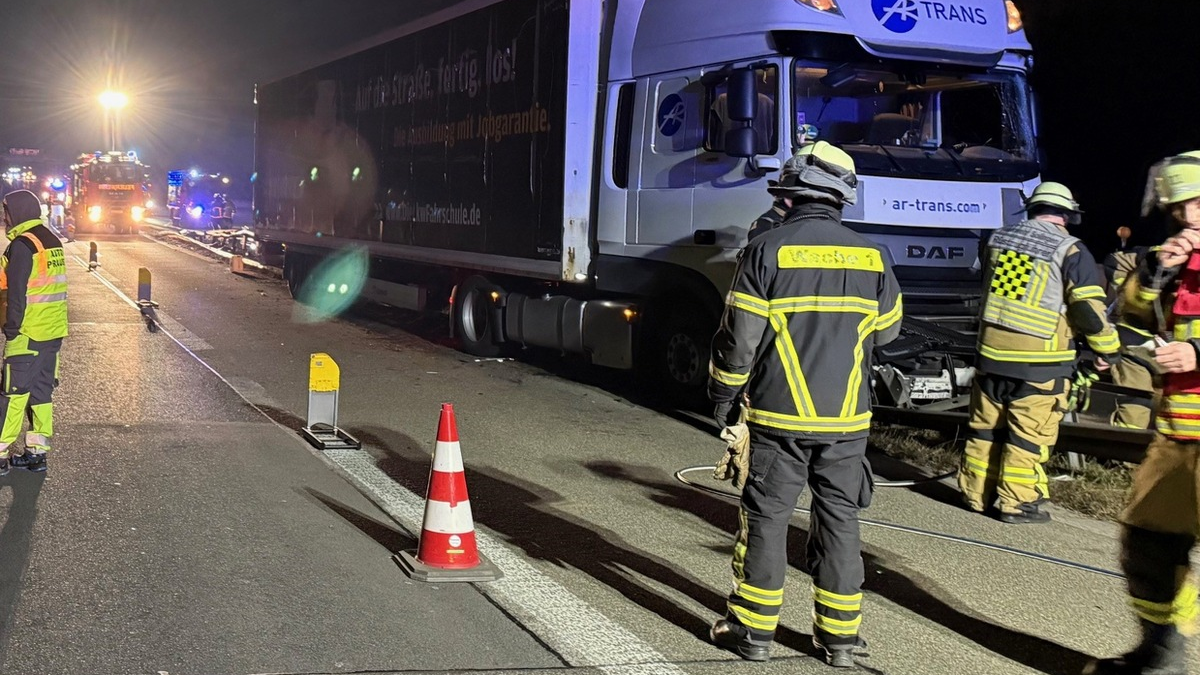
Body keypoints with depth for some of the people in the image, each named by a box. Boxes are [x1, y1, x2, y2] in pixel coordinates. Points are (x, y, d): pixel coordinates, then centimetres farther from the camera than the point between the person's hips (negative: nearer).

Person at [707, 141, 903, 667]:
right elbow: (886, 329, 15)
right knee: (839, 522, 11)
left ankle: (754, 629, 14)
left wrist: (724, 404, 4)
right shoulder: (870, 257, 1)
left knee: (765, 519, 7)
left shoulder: (767, 251, -9)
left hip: (779, 417, -3)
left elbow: (738, 340, -8)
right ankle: (840, 635, 17)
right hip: (847, 420, 3)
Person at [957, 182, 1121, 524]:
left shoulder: (998, 239, 6)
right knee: (1028, 433, 3)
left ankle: (976, 491, 23)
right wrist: (1108, 350, 3)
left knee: (985, 426, 15)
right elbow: (1090, 308, -10)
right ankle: (1018, 502, 7)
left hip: (991, 353, 5)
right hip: (1039, 364, -5)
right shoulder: (1070, 251, -10)